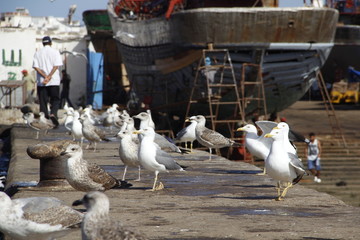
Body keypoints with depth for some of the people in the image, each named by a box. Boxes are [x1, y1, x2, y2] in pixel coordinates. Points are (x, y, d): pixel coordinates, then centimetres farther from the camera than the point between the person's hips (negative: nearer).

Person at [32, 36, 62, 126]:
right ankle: (53, 114, -21)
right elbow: (56, 66, -9)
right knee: (55, 100, 4)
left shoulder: (37, 53, 7)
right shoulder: (55, 52, 1)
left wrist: (45, 76, -10)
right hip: (54, 81, -2)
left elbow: (36, 67, -4)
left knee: (43, 101, 6)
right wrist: (49, 77, -12)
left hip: (41, 82, 2)